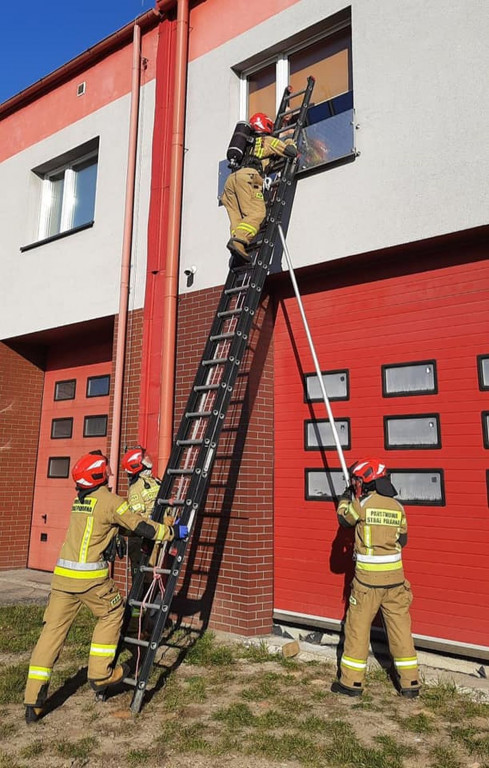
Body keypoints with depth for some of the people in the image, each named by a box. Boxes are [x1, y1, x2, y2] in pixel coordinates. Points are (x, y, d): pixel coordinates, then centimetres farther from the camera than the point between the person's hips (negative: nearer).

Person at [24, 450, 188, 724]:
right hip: (91, 576, -6)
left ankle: (34, 701, 13)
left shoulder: (78, 501, 15)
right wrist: (173, 531, 7)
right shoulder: (110, 501, -8)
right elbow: (141, 527, -7)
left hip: (63, 573, 7)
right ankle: (100, 674, 21)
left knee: (53, 630, 10)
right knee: (112, 615, 18)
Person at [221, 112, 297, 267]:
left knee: (237, 219, -5)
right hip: (247, 176, -7)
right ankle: (238, 241, -40)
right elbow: (292, 152, 13)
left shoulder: (248, 142, 37)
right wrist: (289, 141, 35)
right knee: (257, 213, -17)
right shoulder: (268, 140, 18)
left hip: (231, 178, 7)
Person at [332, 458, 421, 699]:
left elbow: (344, 517, 7)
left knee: (357, 628, 7)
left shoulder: (363, 503, -12)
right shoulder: (397, 506, 2)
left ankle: (351, 681, 16)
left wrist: (346, 495, 21)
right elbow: (402, 540, 10)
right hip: (395, 576, 5)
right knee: (400, 628, 13)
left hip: (368, 578, -5)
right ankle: (410, 683, 20)